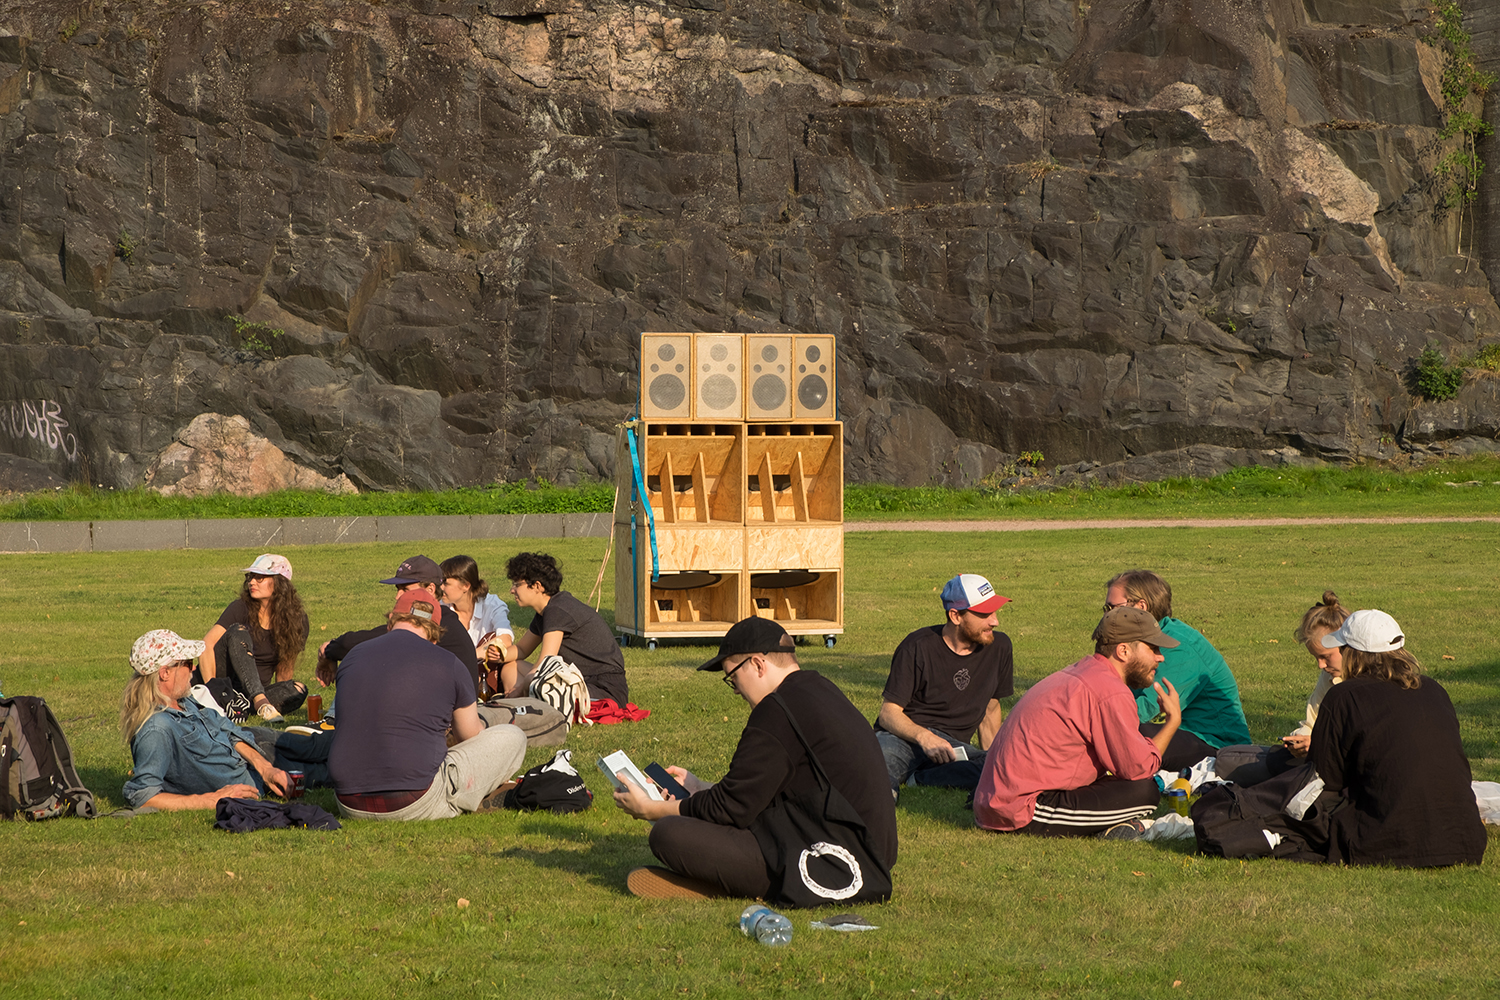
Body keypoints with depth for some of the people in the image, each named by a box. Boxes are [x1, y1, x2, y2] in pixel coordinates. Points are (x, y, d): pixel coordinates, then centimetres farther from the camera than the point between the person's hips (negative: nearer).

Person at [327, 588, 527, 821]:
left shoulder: (351, 658, 10)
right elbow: (472, 736, 17)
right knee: (512, 738, 10)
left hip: (351, 807, 4)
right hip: (416, 806, -4)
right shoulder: (448, 664, -1)